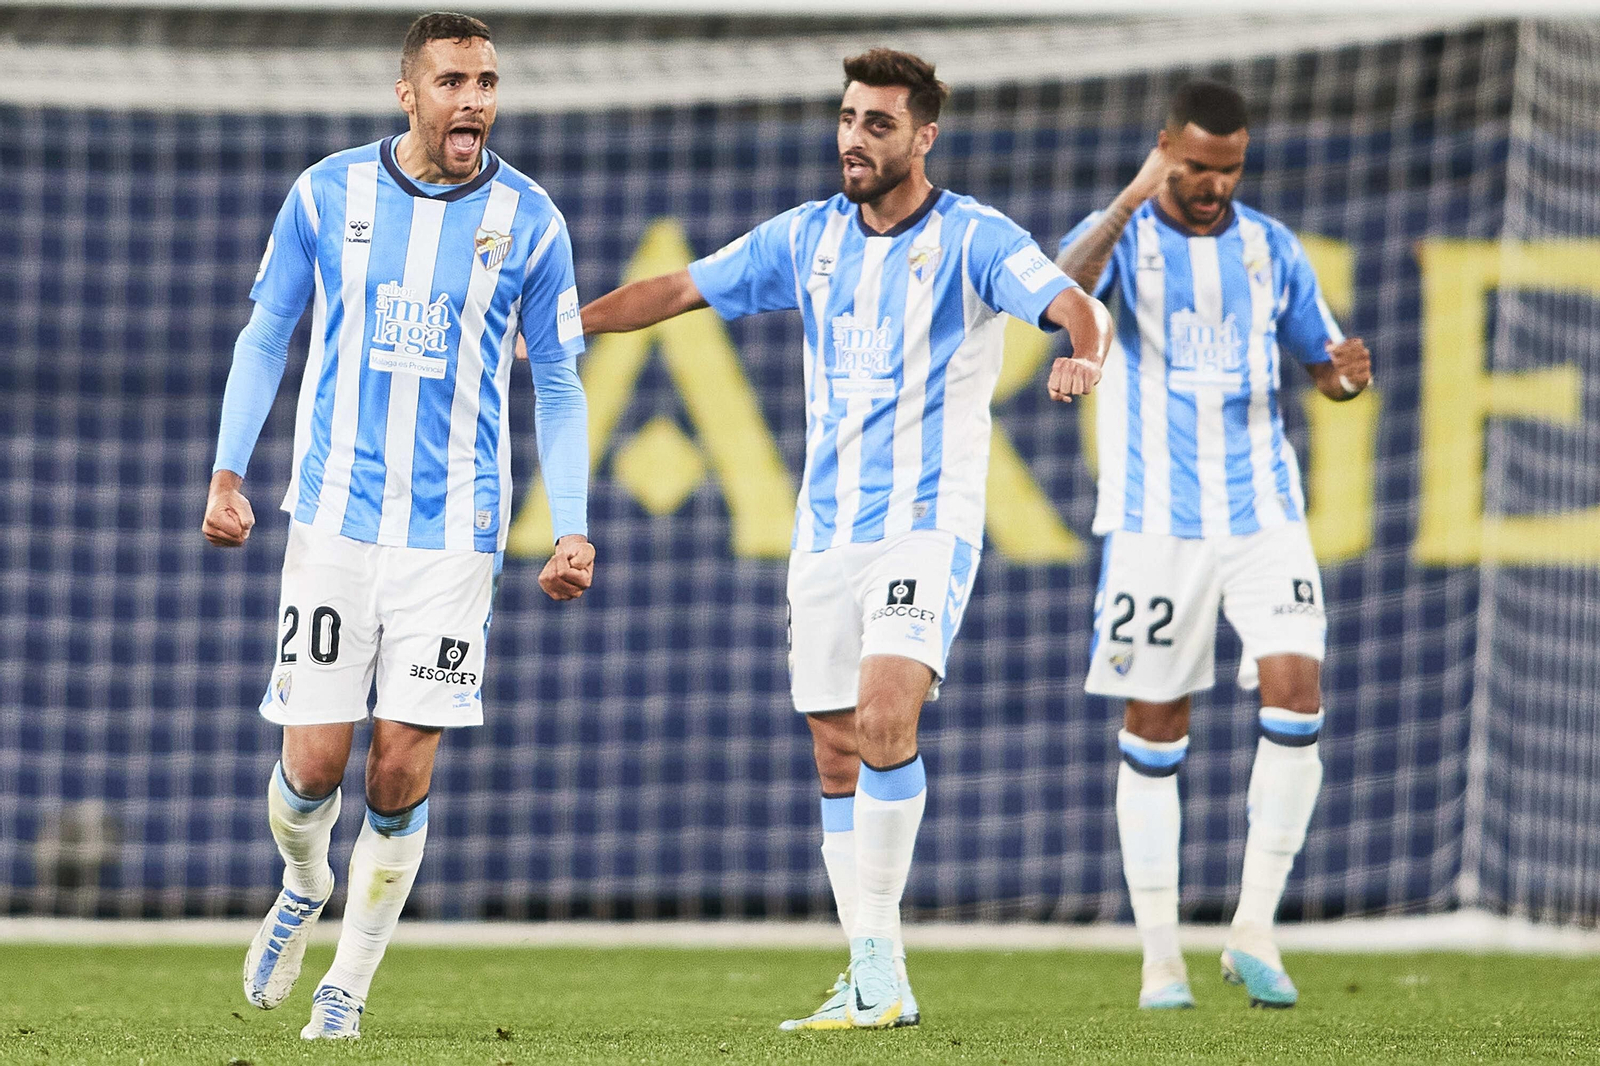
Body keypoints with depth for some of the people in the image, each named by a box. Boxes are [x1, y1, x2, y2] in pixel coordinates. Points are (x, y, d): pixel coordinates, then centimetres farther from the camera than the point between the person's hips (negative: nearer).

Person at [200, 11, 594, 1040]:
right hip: (334, 519, 0)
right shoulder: (327, 194, 0)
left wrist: (572, 530, -1)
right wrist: (228, 472, 1)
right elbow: (265, 334, 11)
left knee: (402, 764, -7)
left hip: (454, 529, 0)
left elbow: (558, 386, 7)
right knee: (315, 758, -4)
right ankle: (305, 887, 31)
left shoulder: (529, 221, 0)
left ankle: (349, 983, 10)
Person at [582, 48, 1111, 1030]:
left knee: (884, 717, -24)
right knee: (839, 757, 5)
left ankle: (879, 961, -19)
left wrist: (1084, 351, -42)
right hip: (826, 534, 6)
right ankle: (875, 980, 12)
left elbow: (1075, 304, -19)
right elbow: (683, 289, 16)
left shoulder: (972, 238, -5)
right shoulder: (809, 237, 10)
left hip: (927, 524, -6)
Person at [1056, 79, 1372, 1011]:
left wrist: (1348, 372, -8)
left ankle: (1255, 931, -7)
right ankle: (1162, 959, 10)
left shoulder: (1270, 247, 8)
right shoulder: (1119, 237, -3)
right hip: (1156, 520, -2)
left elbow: (1322, 361, 17)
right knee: (1155, 733, 1)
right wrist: (1129, 206, -39)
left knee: (1296, 691, -16)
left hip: (1263, 512, 2)